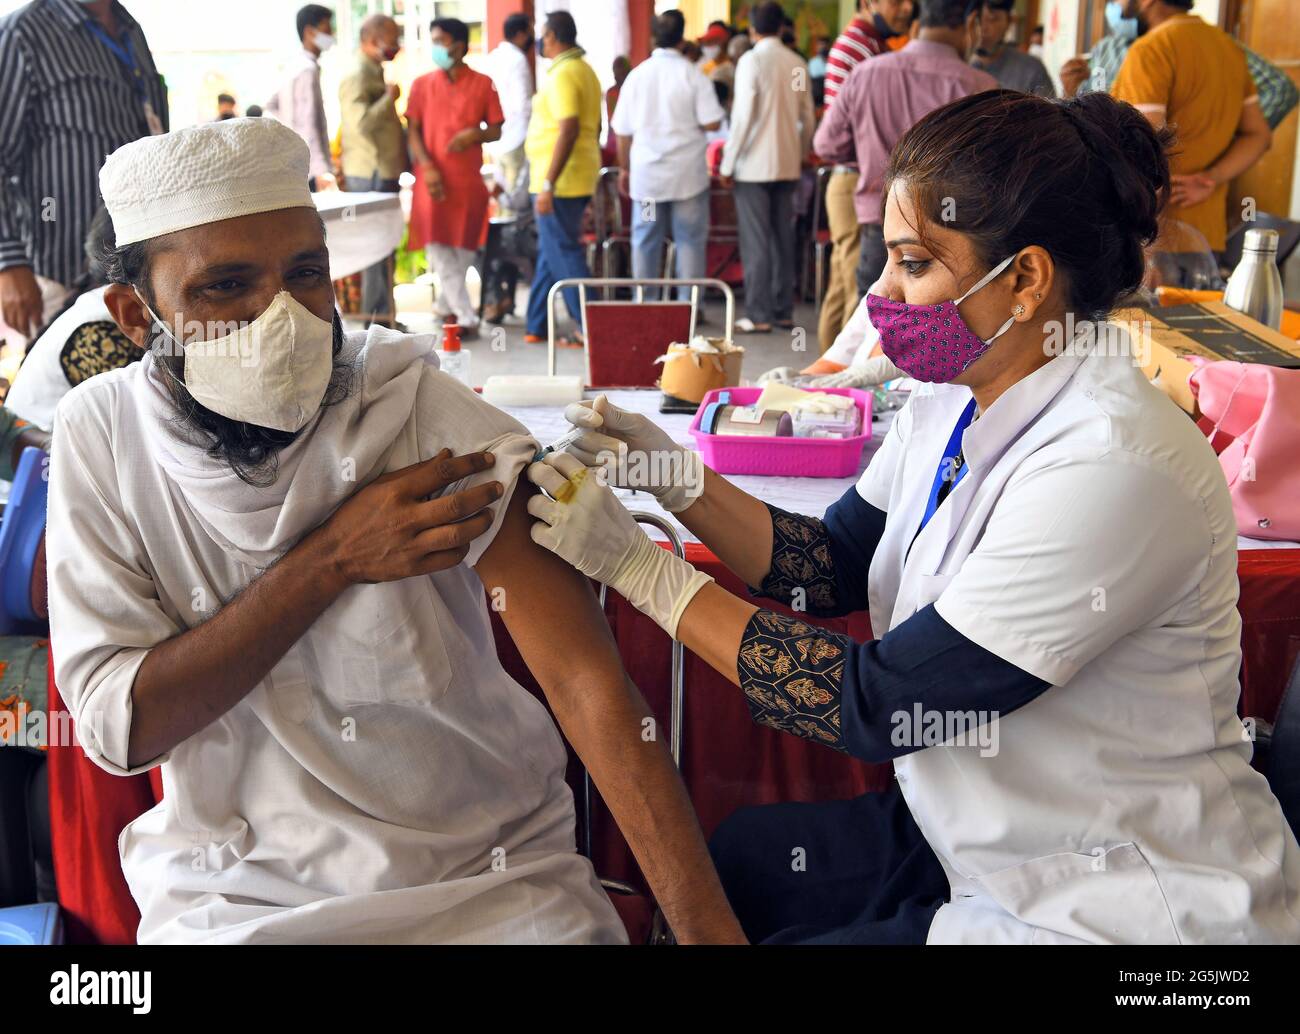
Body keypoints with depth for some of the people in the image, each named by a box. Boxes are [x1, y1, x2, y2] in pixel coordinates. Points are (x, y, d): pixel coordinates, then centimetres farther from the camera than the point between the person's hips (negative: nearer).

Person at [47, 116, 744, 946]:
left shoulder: (424, 414, -16)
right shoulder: (100, 434, -8)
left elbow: (591, 685, -22)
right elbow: (116, 728, -12)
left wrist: (709, 927, -31)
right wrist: (331, 559, -22)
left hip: (486, 874, -1)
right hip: (236, 892, 2)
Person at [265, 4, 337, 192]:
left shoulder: (297, 66, 15)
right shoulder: (308, 70, -13)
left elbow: (270, 106, 25)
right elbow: (308, 125, -22)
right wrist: (322, 170, -27)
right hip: (308, 170, -10)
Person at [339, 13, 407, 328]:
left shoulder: (375, 73, 18)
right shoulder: (356, 78, -14)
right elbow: (362, 123, -27)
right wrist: (389, 96, -16)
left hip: (383, 172, 10)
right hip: (371, 174, -10)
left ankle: (381, 314, 20)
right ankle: (378, 317, -4)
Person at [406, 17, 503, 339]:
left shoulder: (483, 84, 4)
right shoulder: (422, 84, 6)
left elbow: (497, 131, 7)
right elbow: (413, 131, 2)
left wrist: (476, 134, -15)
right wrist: (427, 167, -13)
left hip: (469, 179, 0)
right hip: (433, 179, 0)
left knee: (465, 249, 6)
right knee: (438, 248, -7)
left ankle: (445, 304, 27)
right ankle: (466, 317, -3)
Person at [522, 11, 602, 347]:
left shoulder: (562, 74, -15)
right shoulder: (585, 71, 15)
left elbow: (569, 130, -24)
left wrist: (548, 184, -25)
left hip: (559, 181, -10)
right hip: (582, 177, 10)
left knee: (563, 255, -5)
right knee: (549, 253, 15)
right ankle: (536, 326, 22)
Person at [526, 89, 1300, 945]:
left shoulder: (1113, 471, -30)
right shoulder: (957, 402, -2)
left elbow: (879, 703, -27)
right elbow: (834, 565, 6)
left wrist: (642, 568, -24)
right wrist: (678, 482, -8)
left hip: (1122, 910, -7)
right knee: (718, 864, 10)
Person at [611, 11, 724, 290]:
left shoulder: (637, 75, 1)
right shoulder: (692, 75, -7)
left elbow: (622, 131, 5)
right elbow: (711, 123, -10)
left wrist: (624, 168, 17)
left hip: (646, 173, 2)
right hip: (687, 173, -2)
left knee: (645, 241, 9)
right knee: (689, 241, 4)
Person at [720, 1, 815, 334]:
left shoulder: (751, 61, -9)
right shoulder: (798, 64, 6)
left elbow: (743, 116, -13)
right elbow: (807, 117, 10)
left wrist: (728, 163, -7)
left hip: (754, 165, -5)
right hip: (788, 165, 5)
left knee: (756, 242, -2)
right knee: (783, 238, 10)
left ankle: (759, 315, -2)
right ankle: (784, 311, 15)